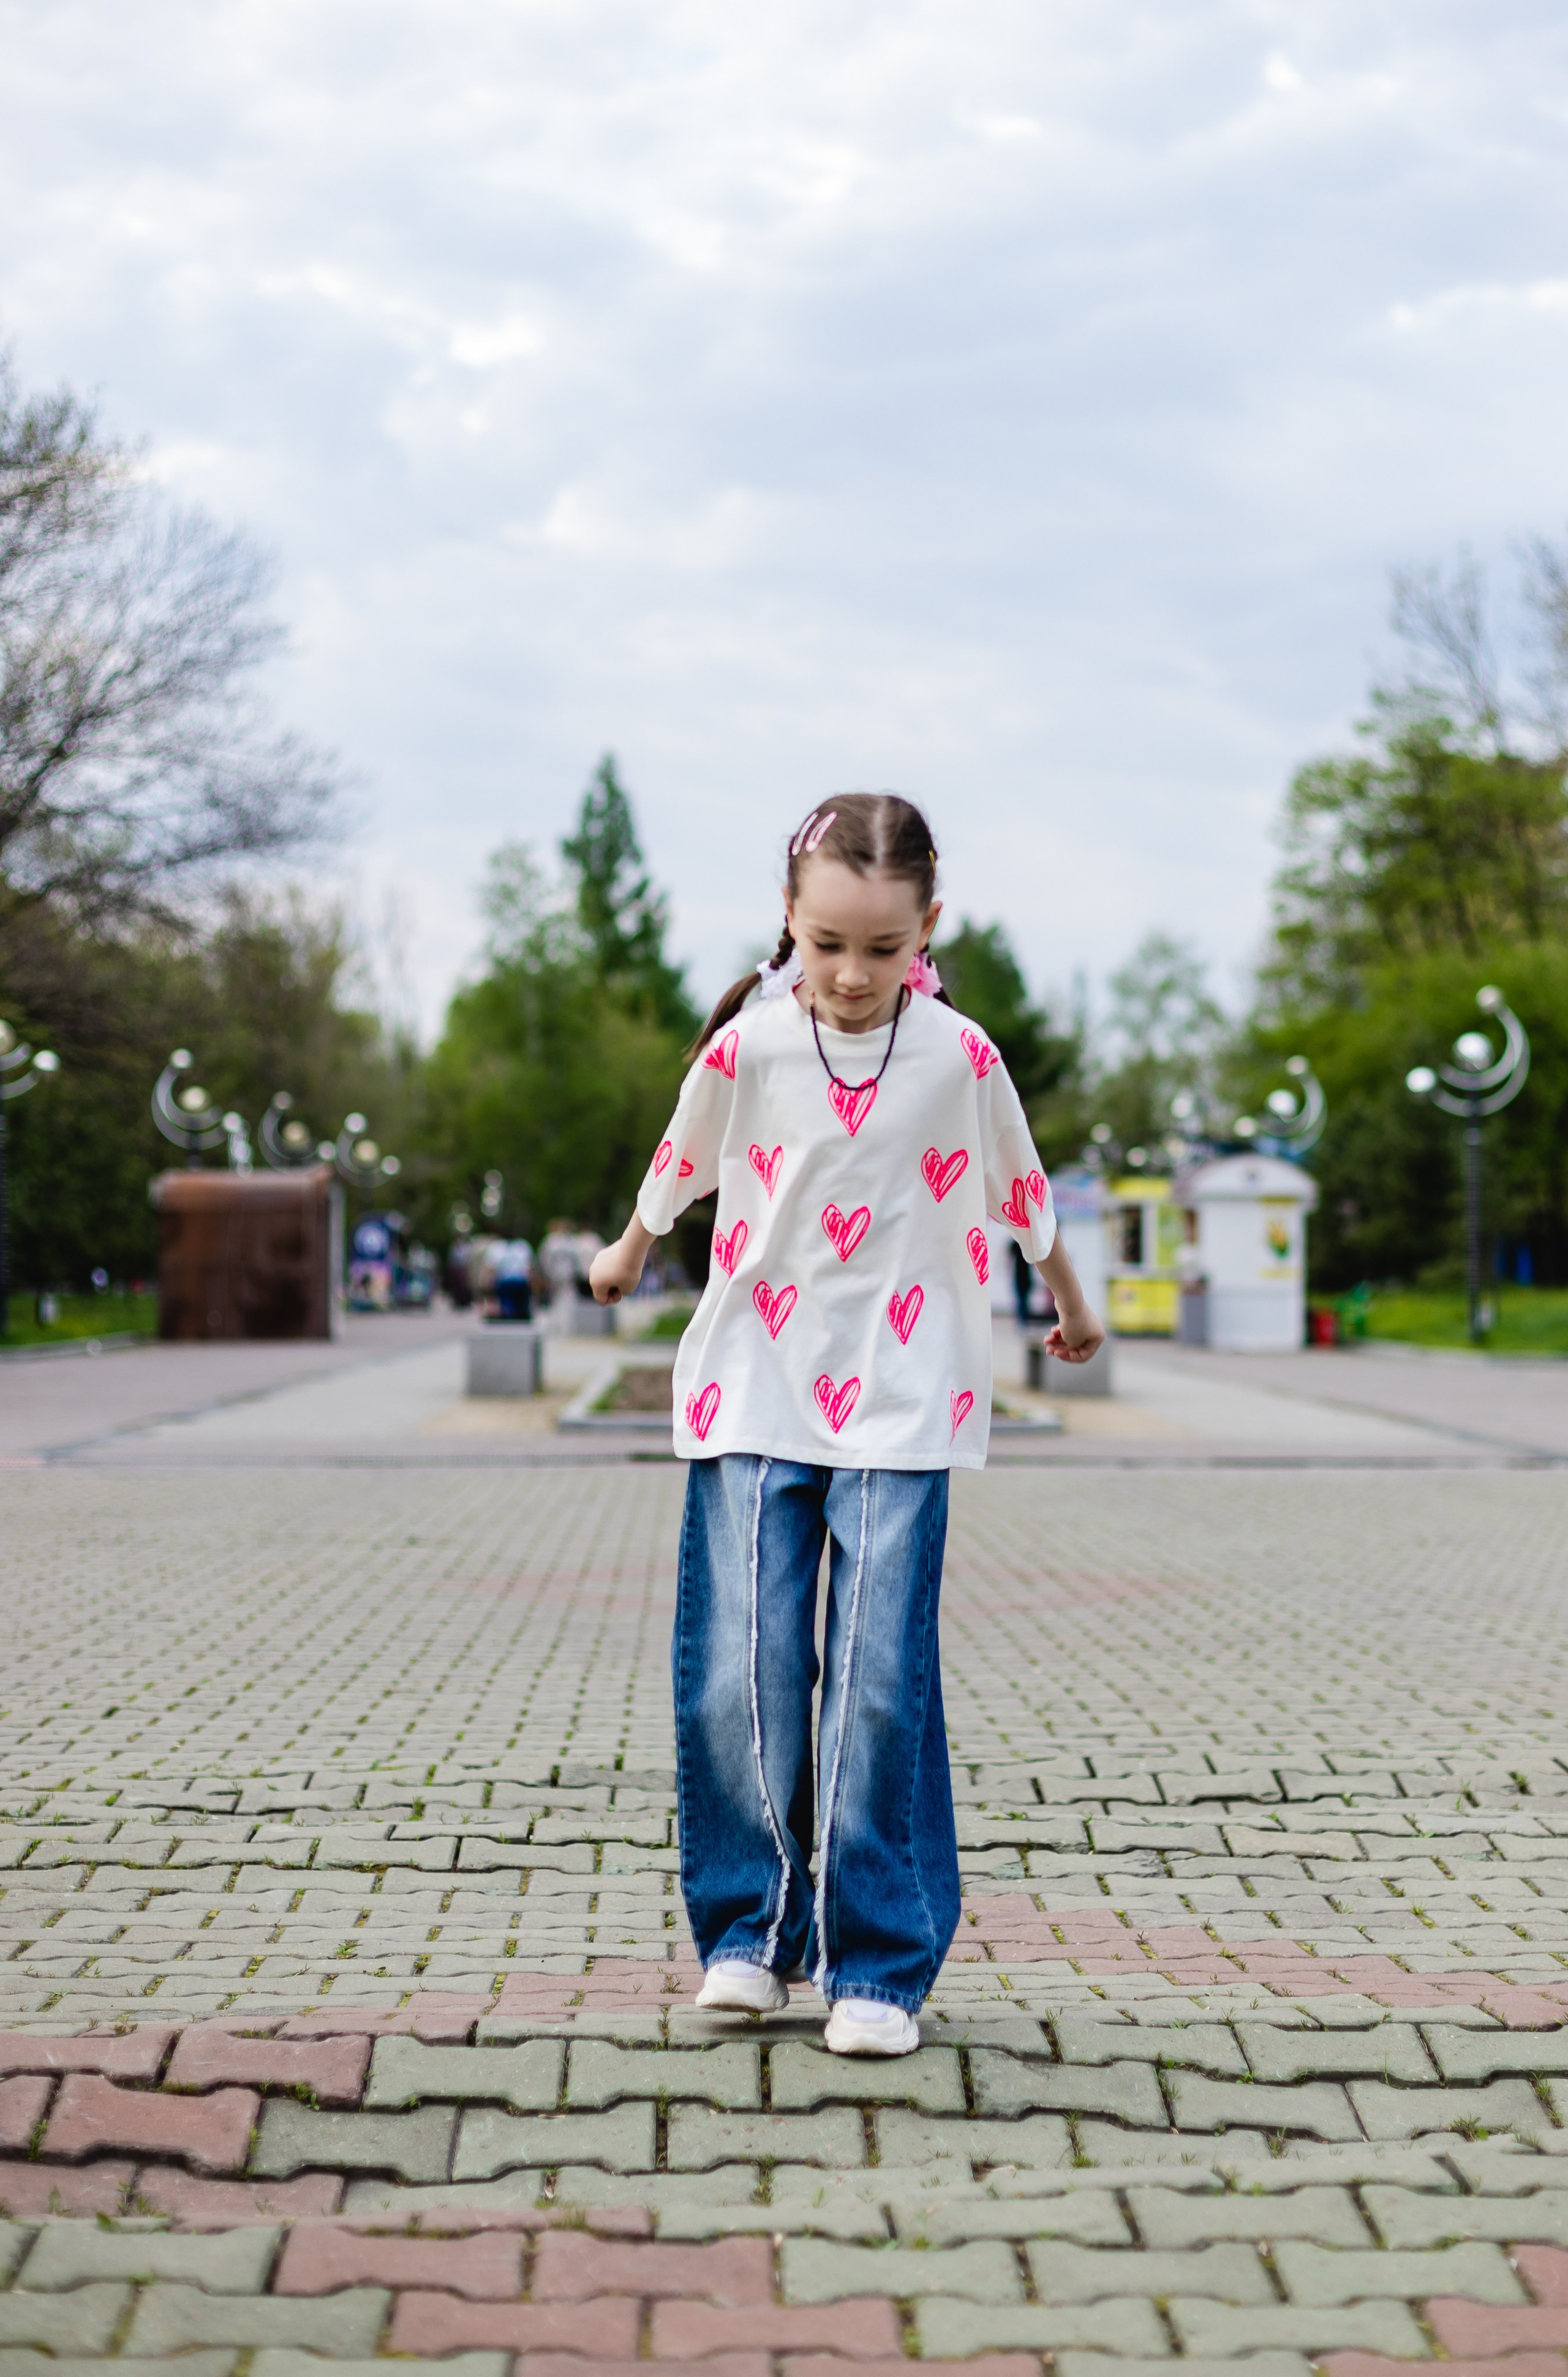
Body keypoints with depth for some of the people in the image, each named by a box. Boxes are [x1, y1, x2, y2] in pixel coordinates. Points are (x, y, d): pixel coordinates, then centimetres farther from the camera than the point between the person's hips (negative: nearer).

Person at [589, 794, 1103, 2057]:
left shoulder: (960, 1055, -4)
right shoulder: (747, 1045, -4)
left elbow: (1020, 1188, 14)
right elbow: (680, 1164, 16)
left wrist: (1073, 1307, 28)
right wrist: (628, 1254, 32)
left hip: (900, 1409, -1)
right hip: (755, 1396, 1)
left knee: (882, 1679, -8)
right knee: (738, 1672, -5)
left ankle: (881, 1962, 3)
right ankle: (748, 1922, 16)